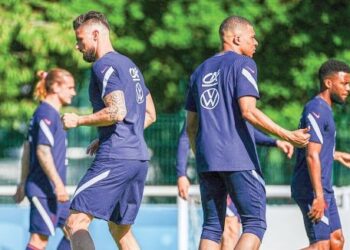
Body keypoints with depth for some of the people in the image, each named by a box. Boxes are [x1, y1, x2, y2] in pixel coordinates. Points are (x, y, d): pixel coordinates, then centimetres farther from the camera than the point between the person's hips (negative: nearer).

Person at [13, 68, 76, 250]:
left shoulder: (50, 113, 16)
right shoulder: (47, 113, -14)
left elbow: (27, 149, 20)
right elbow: (42, 152, -21)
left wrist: (23, 182, 22)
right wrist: (58, 184, -23)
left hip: (52, 190, 10)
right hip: (44, 189, -10)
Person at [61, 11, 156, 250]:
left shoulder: (105, 65, -8)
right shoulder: (129, 65, 21)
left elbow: (117, 112, -21)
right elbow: (150, 114, 25)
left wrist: (78, 120, -9)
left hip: (115, 158, -10)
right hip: (139, 158, 10)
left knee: (75, 223, -11)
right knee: (121, 229, 17)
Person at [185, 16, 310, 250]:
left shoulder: (201, 70, 19)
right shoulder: (243, 64, -3)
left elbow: (191, 125, 20)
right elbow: (248, 111, -16)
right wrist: (287, 136, -18)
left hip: (206, 159, 7)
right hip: (238, 159, -7)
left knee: (212, 227, 7)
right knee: (255, 224, -4)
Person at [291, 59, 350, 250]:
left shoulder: (324, 109, 17)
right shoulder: (316, 110, -15)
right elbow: (312, 156, -22)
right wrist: (318, 196, -25)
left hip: (323, 190, 10)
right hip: (313, 190, -10)